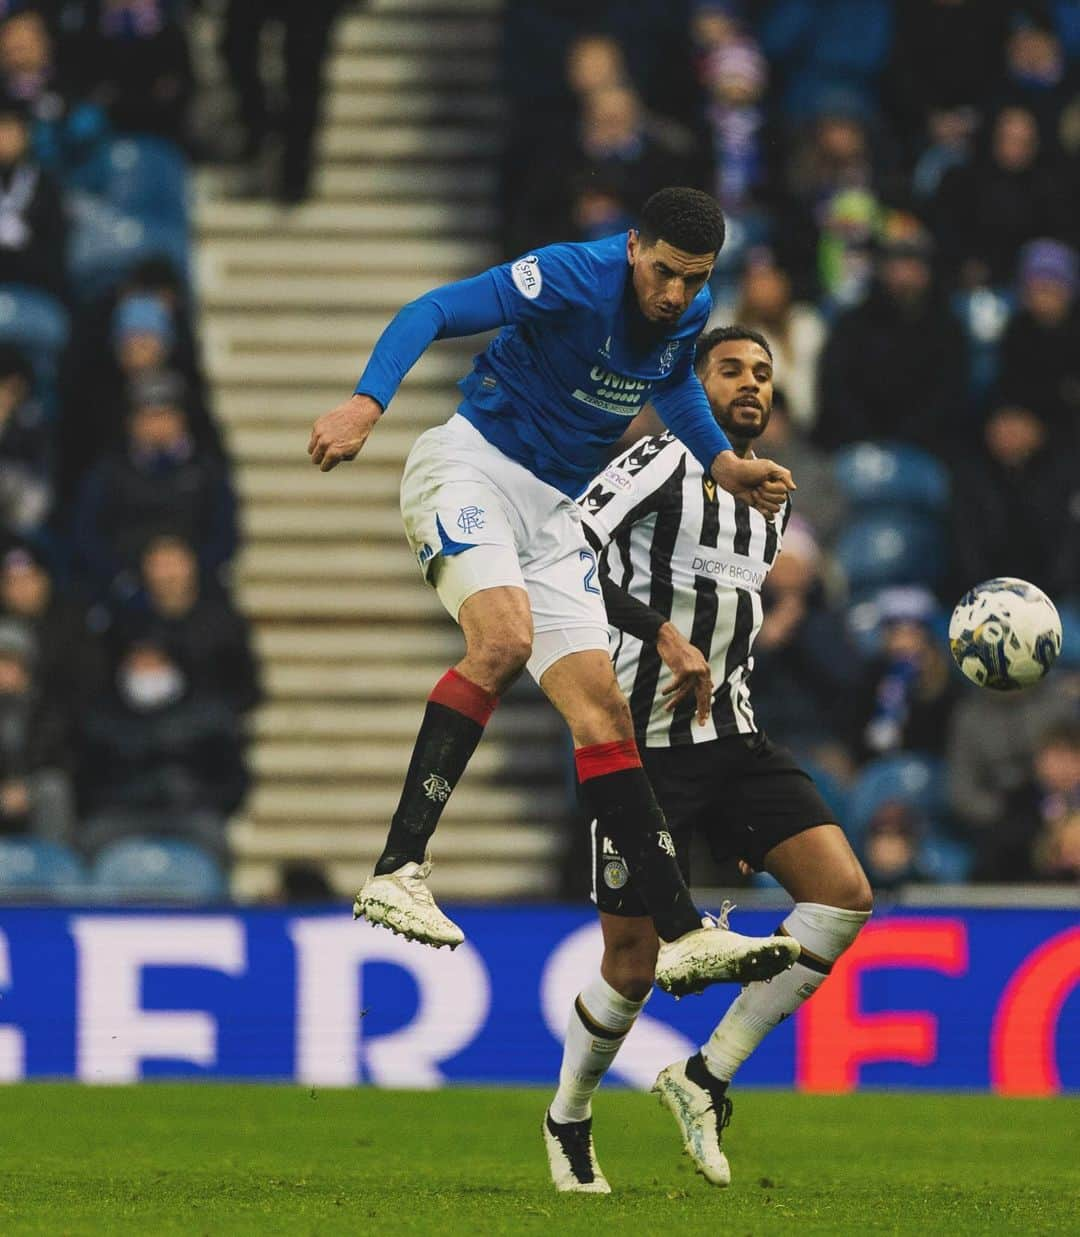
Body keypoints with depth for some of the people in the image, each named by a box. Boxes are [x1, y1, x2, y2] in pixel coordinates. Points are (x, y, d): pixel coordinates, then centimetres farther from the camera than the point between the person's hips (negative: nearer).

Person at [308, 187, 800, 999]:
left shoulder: (690, 312, 4)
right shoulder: (574, 277, -19)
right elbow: (433, 313, -24)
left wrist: (723, 463, 17)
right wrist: (366, 404, -38)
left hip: (556, 511, 7)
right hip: (472, 466, -7)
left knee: (603, 713, 1)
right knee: (503, 641, -33)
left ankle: (681, 933, 0)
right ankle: (398, 870, -33)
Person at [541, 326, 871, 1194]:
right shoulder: (663, 462, -10)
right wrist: (665, 637, -29)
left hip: (734, 739, 7)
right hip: (641, 746, -7)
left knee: (844, 894, -12)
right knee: (633, 964, -2)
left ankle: (707, 1076, -3)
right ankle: (569, 1118, 27)